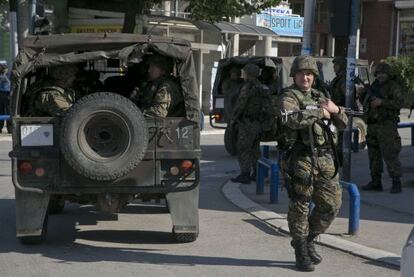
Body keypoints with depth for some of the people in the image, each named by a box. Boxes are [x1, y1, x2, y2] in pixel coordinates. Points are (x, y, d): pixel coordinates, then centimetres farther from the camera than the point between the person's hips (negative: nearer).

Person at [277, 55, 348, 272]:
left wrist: (335, 110, 0)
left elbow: (343, 124, 20)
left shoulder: (320, 97, 19)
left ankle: (309, 240, 27)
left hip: (325, 159, 6)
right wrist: (320, 113, -15)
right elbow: (292, 119, -25)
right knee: (300, 206, 0)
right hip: (300, 159, -6)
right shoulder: (288, 97, -2)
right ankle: (301, 252, 12)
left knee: (331, 205, 8)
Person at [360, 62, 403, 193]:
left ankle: (396, 183, -6)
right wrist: (364, 93, 6)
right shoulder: (374, 86, 17)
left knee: (390, 154, -10)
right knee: (374, 154, 10)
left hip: (387, 125, -7)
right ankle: (375, 182, 17)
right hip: (372, 125, 7)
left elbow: (398, 103, -16)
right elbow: (365, 103, 25)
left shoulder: (394, 86, -4)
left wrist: (382, 102, -23)